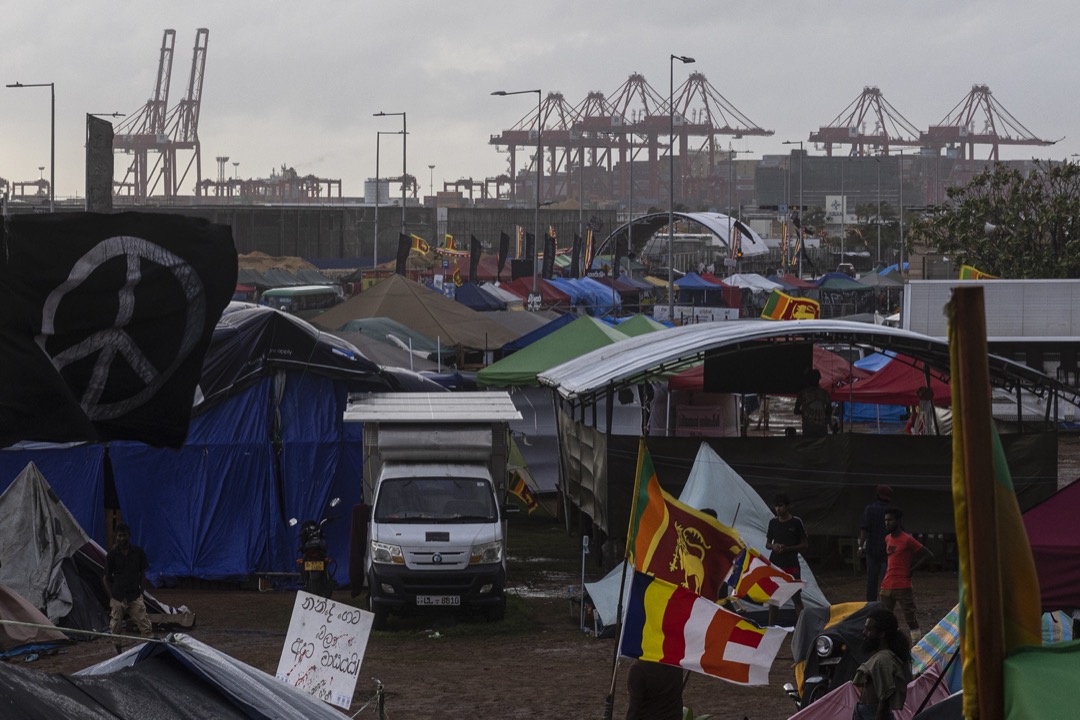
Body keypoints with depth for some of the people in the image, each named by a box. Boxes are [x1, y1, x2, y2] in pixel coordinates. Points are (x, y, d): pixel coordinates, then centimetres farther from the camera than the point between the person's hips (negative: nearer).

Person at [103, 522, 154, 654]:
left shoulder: (138, 552, 1)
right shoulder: (112, 555, -2)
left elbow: (143, 573, 10)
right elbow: (107, 578, 4)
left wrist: (141, 590, 0)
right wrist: (111, 597, -3)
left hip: (135, 595, 0)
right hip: (117, 597, 0)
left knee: (144, 624, -9)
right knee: (116, 627, 5)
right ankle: (119, 652, 20)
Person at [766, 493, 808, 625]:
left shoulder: (796, 522, -4)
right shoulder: (773, 523, 7)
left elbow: (804, 545, -1)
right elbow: (767, 543, 16)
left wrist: (787, 548, -14)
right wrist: (773, 546, -8)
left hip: (791, 565, -4)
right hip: (775, 564, 4)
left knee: (796, 597, -4)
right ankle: (771, 627, 13)